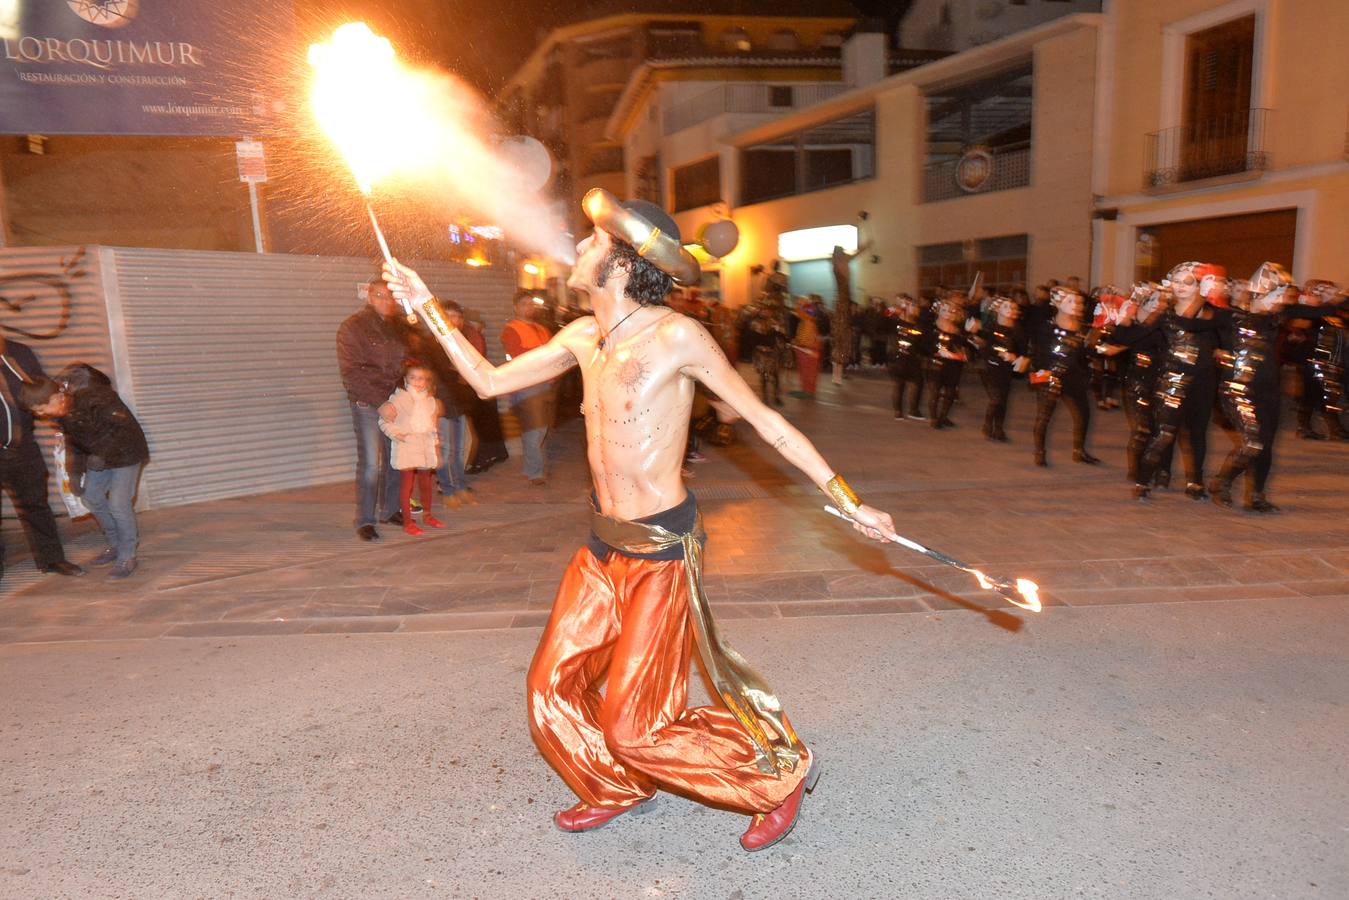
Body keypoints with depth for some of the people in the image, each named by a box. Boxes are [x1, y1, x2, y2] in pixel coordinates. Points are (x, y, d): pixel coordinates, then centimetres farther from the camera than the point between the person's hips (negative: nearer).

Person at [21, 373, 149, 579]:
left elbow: (127, 428, -30)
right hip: (98, 457, 8)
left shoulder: (95, 400, -31)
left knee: (118, 504, -12)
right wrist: (75, 472, 7)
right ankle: (115, 545, 29)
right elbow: (73, 441, 10)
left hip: (125, 453, -8)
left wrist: (104, 455, -31)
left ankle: (127, 558, 2)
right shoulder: (60, 415, -5)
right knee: (91, 498, 11)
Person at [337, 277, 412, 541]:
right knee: (370, 463, -8)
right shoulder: (353, 327, -4)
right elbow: (351, 373, -10)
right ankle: (364, 521, -1)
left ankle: (389, 510, 25)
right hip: (368, 405, -5)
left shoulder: (400, 326, 13)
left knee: (395, 460, 10)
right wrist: (381, 402, -18)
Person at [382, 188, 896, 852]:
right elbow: (490, 380, 15)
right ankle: (621, 790, 40)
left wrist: (847, 501, -9)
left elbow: (765, 420, -9)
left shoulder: (675, 336, -16)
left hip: (661, 550, -7)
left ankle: (783, 771, 22)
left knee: (635, 728, 0)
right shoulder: (582, 337, 5)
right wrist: (427, 306, 13)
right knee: (552, 690, 12)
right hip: (602, 546, 7)